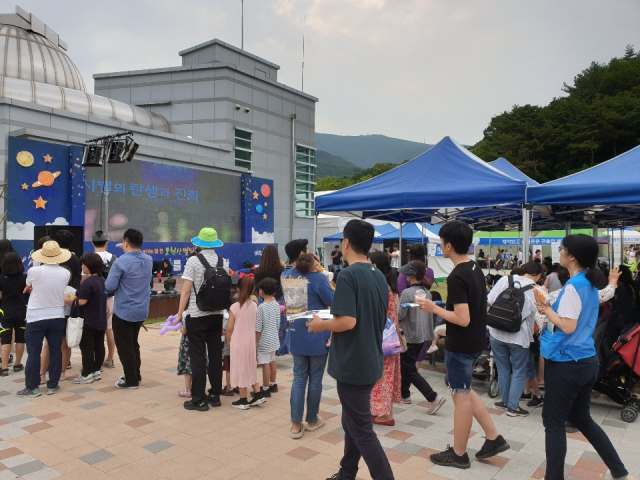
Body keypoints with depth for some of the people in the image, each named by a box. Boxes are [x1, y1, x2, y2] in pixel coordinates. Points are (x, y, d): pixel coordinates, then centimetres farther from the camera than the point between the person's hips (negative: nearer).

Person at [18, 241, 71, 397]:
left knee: (33, 353, 6)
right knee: (55, 352, 10)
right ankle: (52, 385, 18)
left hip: (36, 318, -3)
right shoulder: (65, 273, -6)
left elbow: (28, 287, 6)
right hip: (57, 318, 3)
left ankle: (32, 387, 13)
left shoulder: (34, 271, -14)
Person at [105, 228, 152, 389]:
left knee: (124, 346, 7)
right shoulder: (148, 260, 2)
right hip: (142, 310, 7)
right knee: (133, 343, 22)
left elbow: (109, 287, -17)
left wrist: (105, 289, 5)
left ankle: (131, 380, 14)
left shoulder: (121, 262, -19)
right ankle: (136, 375, 29)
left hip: (124, 311, -7)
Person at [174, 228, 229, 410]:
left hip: (196, 315, -4)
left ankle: (199, 400, 8)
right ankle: (215, 395, 20)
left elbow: (186, 289, -12)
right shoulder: (224, 262, 3)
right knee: (215, 354, 11)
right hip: (217, 314, 5)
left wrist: (180, 313, -5)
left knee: (198, 357, 2)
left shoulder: (193, 261, -10)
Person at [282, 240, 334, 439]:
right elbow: (333, 302, -8)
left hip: (296, 334, 5)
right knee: (315, 378, 10)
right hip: (317, 335, -5)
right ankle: (312, 420, 24)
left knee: (299, 377, 12)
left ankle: (296, 425, 11)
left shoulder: (285, 276, 1)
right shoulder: (317, 278, -16)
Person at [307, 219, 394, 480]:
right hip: (371, 362, 9)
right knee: (352, 421, 22)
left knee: (362, 429, 3)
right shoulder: (380, 276, 7)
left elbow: (347, 321, -28)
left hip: (353, 365, -9)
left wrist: (321, 324, -10)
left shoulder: (348, 275, -19)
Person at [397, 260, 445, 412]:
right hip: (423, 335, 8)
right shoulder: (427, 292, 4)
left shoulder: (407, 293, -19)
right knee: (406, 365, 21)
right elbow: (429, 313, 10)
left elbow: (399, 315, -19)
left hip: (410, 336, -8)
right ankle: (404, 394, 31)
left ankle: (433, 398, -6)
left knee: (410, 370, 1)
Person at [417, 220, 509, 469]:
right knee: (465, 392, 22)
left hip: (460, 345, -9)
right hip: (475, 341, 9)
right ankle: (494, 438, 26)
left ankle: (458, 454, 20)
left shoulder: (456, 277, -23)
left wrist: (433, 308, -15)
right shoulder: (476, 269, 5)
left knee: (461, 396, 5)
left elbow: (462, 319, -26)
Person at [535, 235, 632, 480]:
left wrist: (546, 310, -10)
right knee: (581, 418, 23)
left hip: (566, 363, -9)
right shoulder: (590, 283, 9)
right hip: (586, 360, 9)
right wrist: (551, 309, 3)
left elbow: (568, 326, -23)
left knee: (554, 422, 4)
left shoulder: (574, 285, -20)